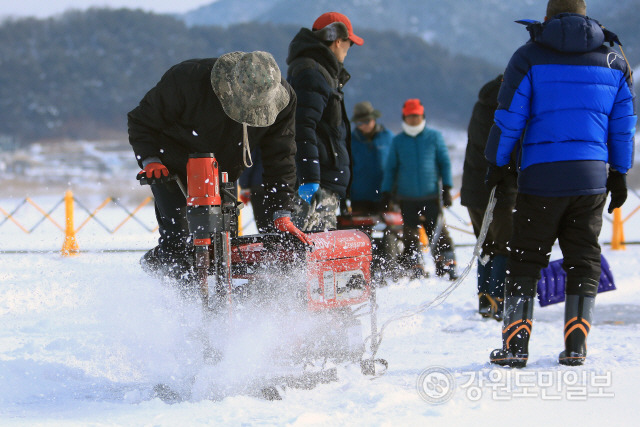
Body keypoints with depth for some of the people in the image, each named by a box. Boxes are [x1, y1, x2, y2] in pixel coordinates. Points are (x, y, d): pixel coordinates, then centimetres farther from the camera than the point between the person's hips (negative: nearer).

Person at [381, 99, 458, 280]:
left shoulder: (434, 136, 5)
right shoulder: (397, 141, 9)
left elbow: (444, 162, 7)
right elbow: (390, 168, 14)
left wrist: (446, 188, 1)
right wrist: (386, 192, 8)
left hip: (431, 196, -2)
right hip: (406, 198, 2)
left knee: (437, 231, -5)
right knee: (410, 235, 3)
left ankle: (446, 265, 4)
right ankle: (415, 269, 9)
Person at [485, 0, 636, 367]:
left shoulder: (530, 57, -1)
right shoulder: (614, 61, 9)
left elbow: (509, 118, -3)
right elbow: (624, 124, 12)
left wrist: (497, 165, 8)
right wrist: (619, 174, 20)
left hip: (541, 176, -2)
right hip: (592, 176, 3)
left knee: (526, 259, 4)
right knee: (584, 261, 10)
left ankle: (516, 344, -1)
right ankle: (576, 346, 4)